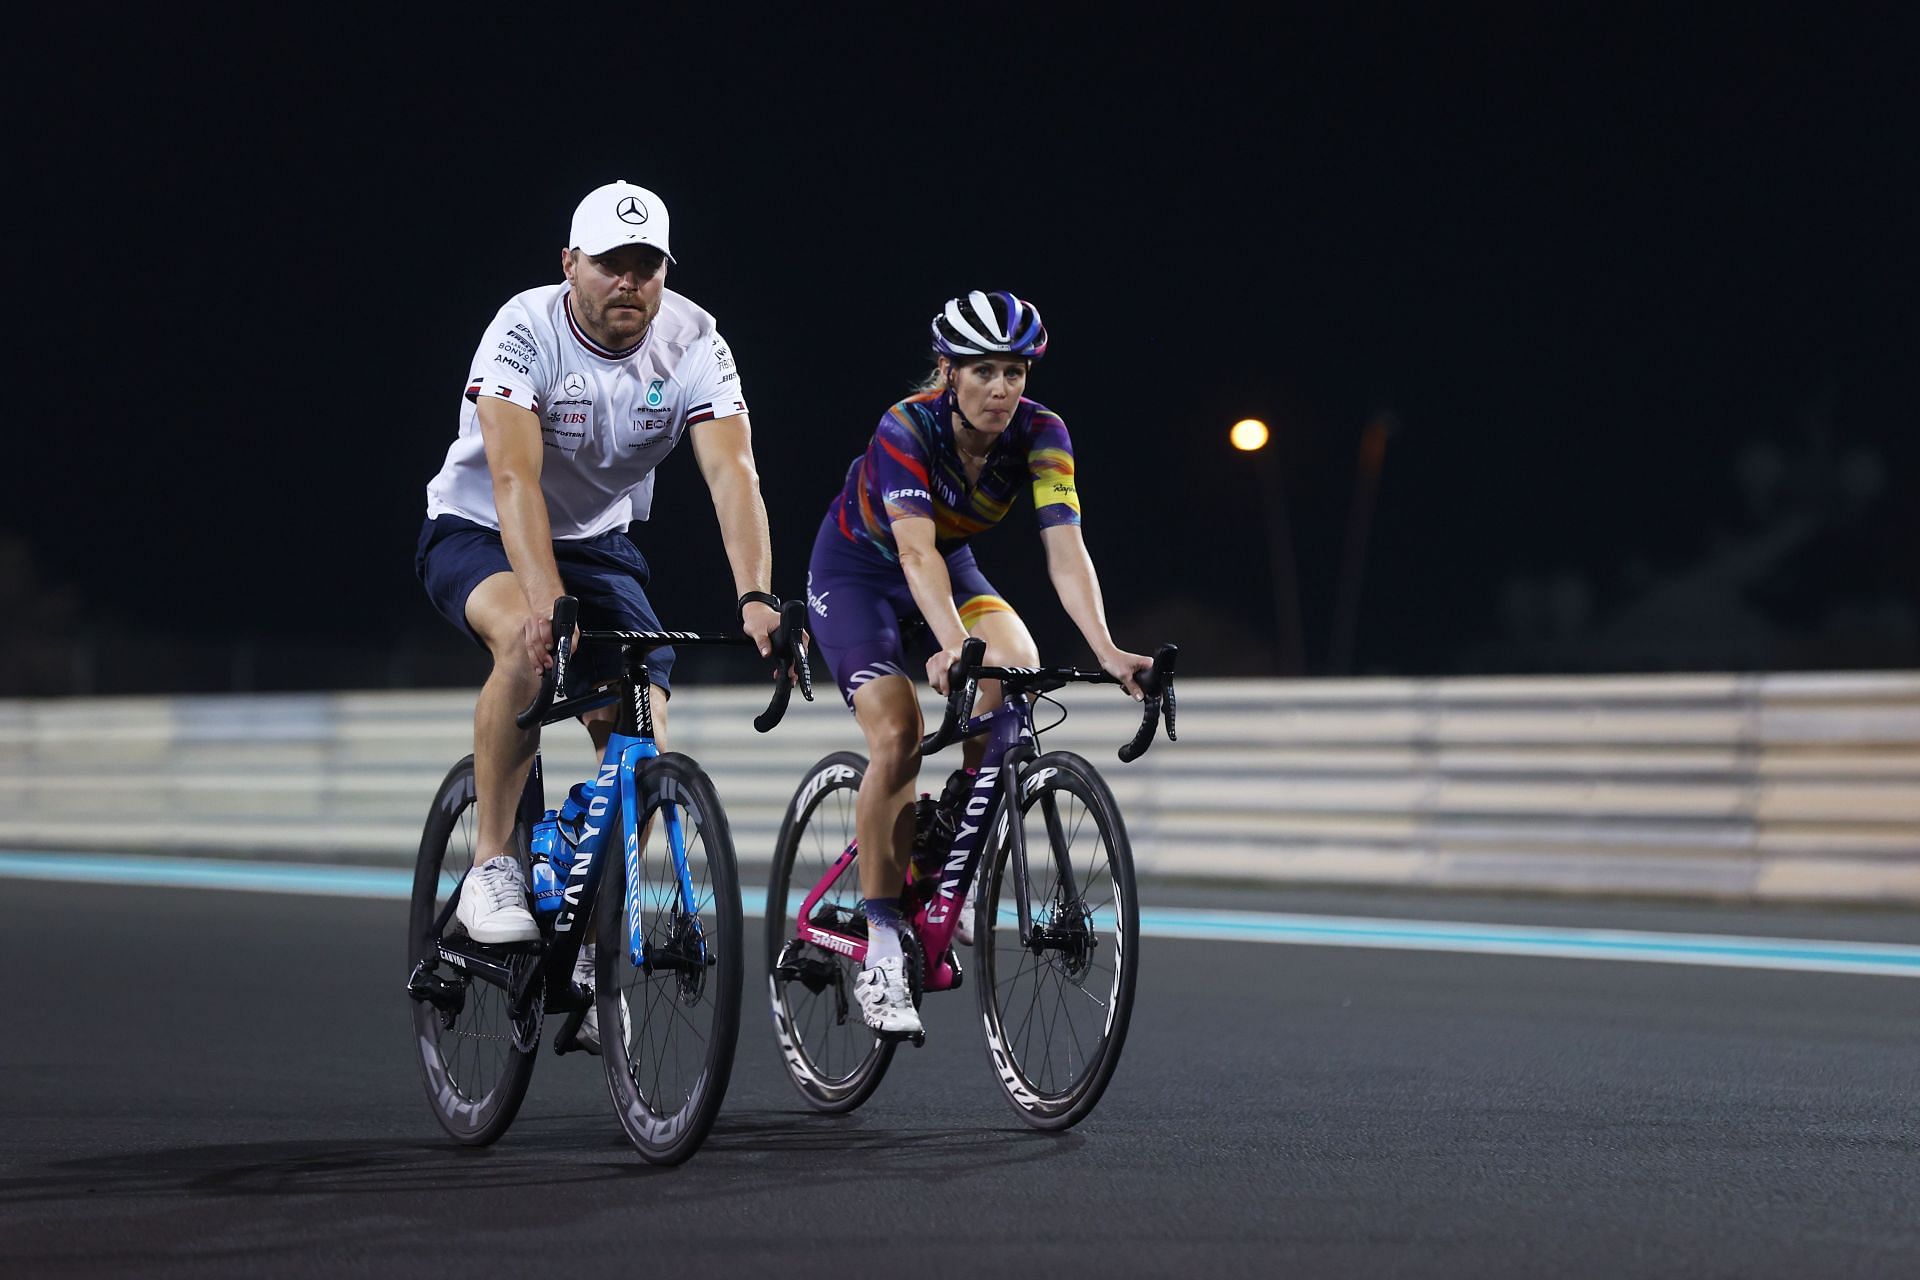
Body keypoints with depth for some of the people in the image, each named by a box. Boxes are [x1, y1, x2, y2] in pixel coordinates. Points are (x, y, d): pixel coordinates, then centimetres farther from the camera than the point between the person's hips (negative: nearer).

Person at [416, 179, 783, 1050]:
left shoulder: (691, 341, -17)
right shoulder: (525, 332, -26)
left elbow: (732, 472, -27)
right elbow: (515, 478, -37)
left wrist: (756, 596, -43)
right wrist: (545, 598, -51)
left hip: (598, 543, 4)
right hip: (478, 532, -4)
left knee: (642, 743, -12)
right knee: (528, 642, -38)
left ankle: (591, 950, 8)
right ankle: (490, 870, -23)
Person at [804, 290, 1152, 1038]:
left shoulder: (1040, 435, -22)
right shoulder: (906, 430, -32)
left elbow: (1065, 550, -31)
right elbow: (915, 552, -44)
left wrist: (1106, 651, -46)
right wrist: (951, 645, -61)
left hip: (952, 564, 4)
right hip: (855, 570, -4)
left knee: (1017, 665, -27)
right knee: (898, 734, -23)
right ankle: (880, 954, -16)